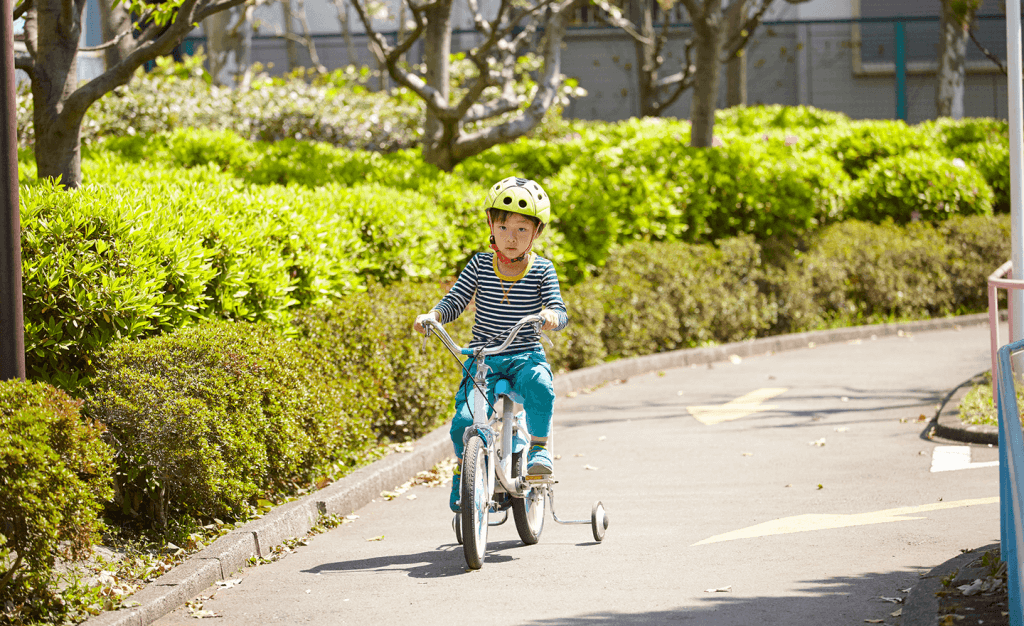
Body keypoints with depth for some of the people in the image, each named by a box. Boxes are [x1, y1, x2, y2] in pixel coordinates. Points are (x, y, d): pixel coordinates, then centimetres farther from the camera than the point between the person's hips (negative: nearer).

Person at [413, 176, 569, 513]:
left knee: (539, 387, -36)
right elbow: (453, 303, 2)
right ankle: (465, 469, 10)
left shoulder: (542, 270, -1)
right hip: (482, 359, 1)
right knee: (464, 422, -18)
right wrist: (431, 315, -19)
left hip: (526, 356, -1)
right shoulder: (480, 265, 3)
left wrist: (552, 315, -34)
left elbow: (559, 313, -9)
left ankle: (539, 448, -16)